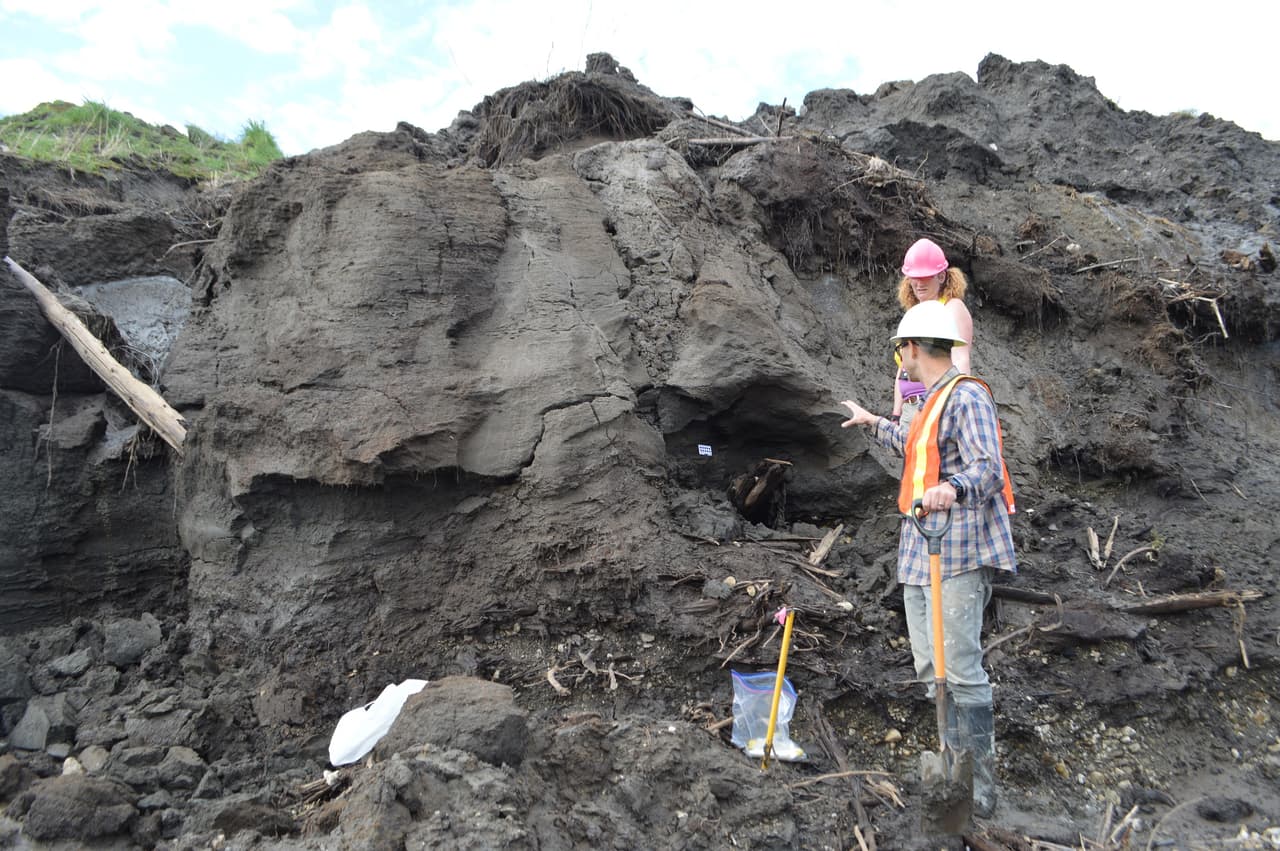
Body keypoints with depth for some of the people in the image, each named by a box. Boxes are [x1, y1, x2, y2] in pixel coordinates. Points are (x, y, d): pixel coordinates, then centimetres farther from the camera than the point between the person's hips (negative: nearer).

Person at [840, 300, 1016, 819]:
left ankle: (982, 787, 2)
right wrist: (872, 423, 50)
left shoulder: (967, 395, -11)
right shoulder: (935, 399, 21)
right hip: (921, 555, 10)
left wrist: (952, 489, -42)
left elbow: (988, 469, -22)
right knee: (930, 672, 14)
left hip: (957, 555, -10)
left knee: (961, 672, -9)